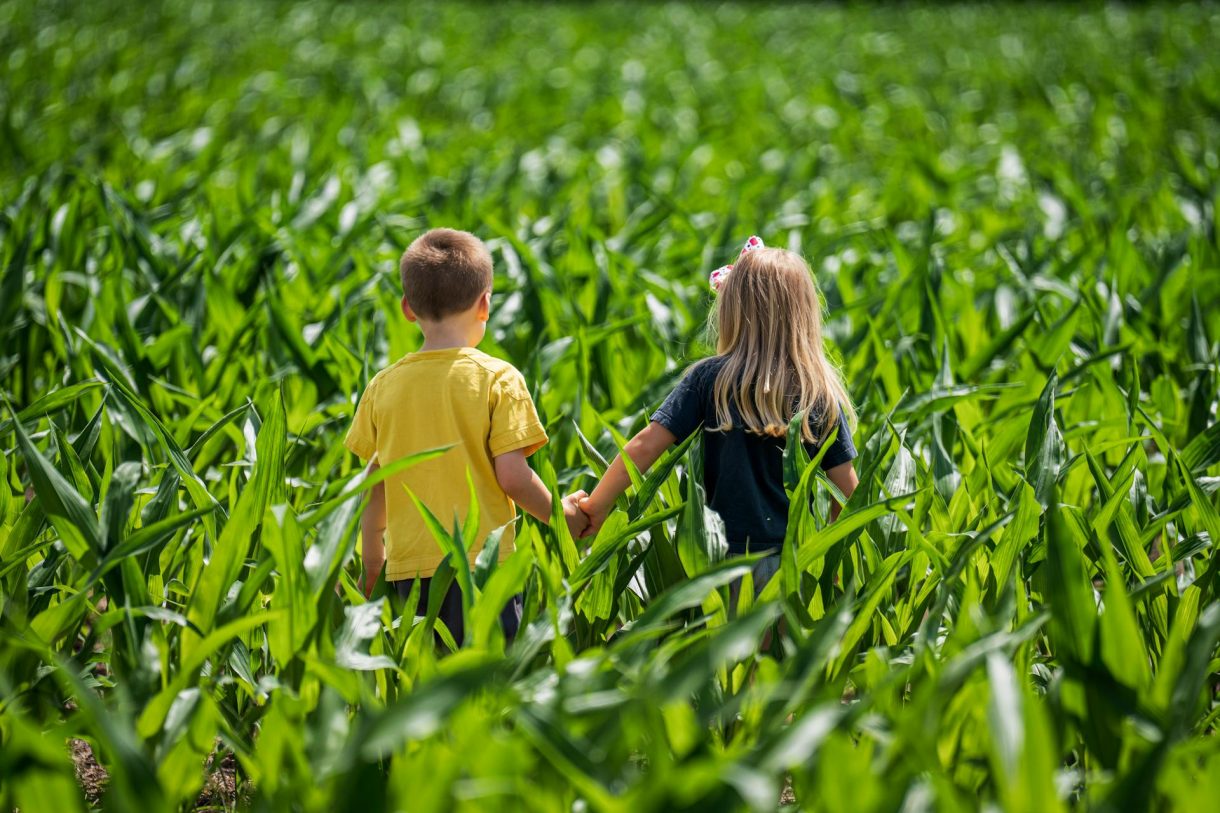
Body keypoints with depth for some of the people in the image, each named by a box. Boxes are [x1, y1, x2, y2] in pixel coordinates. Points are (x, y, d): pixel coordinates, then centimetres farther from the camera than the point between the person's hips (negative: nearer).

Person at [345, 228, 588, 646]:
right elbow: (512, 476, -10)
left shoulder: (382, 387, 4)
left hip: (408, 569, 4)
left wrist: (371, 564, 21)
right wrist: (564, 515, 7)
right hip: (482, 564, -4)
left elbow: (373, 486, 9)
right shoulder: (498, 379, -6)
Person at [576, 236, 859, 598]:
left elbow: (645, 445, -11)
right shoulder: (821, 393, -2)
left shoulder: (709, 378, -5)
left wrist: (596, 506, 0)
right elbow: (847, 490, 0)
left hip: (723, 556, -1)